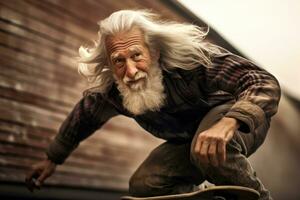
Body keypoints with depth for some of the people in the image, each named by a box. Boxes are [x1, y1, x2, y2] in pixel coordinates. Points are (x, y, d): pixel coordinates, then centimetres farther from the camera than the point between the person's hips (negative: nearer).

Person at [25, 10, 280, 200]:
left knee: (208, 152, -38)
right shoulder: (110, 91, -18)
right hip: (188, 139, 6)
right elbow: (85, 114, 5)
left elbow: (266, 84, -40)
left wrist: (227, 123, -60)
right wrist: (53, 159, 16)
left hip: (241, 118, -6)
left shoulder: (192, 57, -35)